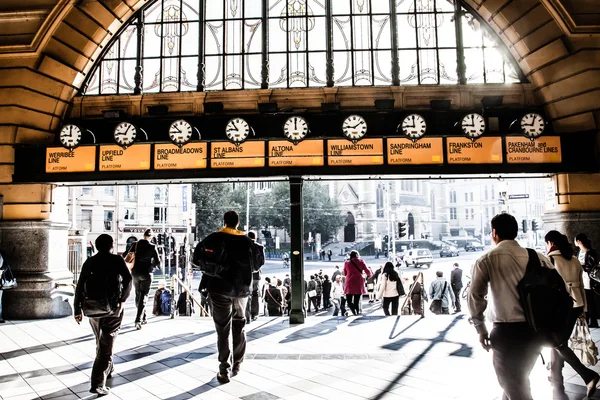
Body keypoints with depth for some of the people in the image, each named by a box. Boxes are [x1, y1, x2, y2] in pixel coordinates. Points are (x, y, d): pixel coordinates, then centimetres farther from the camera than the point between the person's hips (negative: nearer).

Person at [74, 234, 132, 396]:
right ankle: (98, 383, -8)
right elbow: (128, 279, -19)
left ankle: (106, 371, 40)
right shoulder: (117, 259, -3)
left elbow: (80, 287, 8)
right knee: (106, 346, -1)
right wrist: (122, 299, -8)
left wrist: (77, 310, 14)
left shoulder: (89, 262, 9)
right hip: (112, 308, -5)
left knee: (101, 343, 24)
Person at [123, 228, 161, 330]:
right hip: (147, 274, -3)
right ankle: (138, 320, -13)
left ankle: (143, 318, 27)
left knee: (138, 295, 18)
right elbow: (158, 262, -9)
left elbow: (125, 255, 4)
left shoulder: (136, 245, -1)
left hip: (135, 273, 3)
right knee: (143, 296, 1)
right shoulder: (152, 247, -10)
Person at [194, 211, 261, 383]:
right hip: (242, 289, 3)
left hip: (220, 289, -2)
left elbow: (197, 257, -1)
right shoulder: (247, 241, 2)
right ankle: (237, 364, 23)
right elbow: (257, 265, 9)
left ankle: (225, 369, -1)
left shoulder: (215, 238, -4)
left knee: (223, 329, 2)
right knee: (239, 327, 18)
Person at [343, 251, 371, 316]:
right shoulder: (361, 261, 1)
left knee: (349, 301, 8)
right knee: (356, 302, 11)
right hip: (359, 284, 0)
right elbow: (367, 271, 4)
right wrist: (368, 275, 26)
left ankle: (353, 308, -22)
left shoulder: (347, 263, 2)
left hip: (349, 284, 0)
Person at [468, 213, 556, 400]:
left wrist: (481, 329, 1)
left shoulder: (487, 260, -4)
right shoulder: (537, 257, 5)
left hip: (506, 331, -5)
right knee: (519, 380, 26)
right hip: (535, 329, 5)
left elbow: (475, 296, -9)